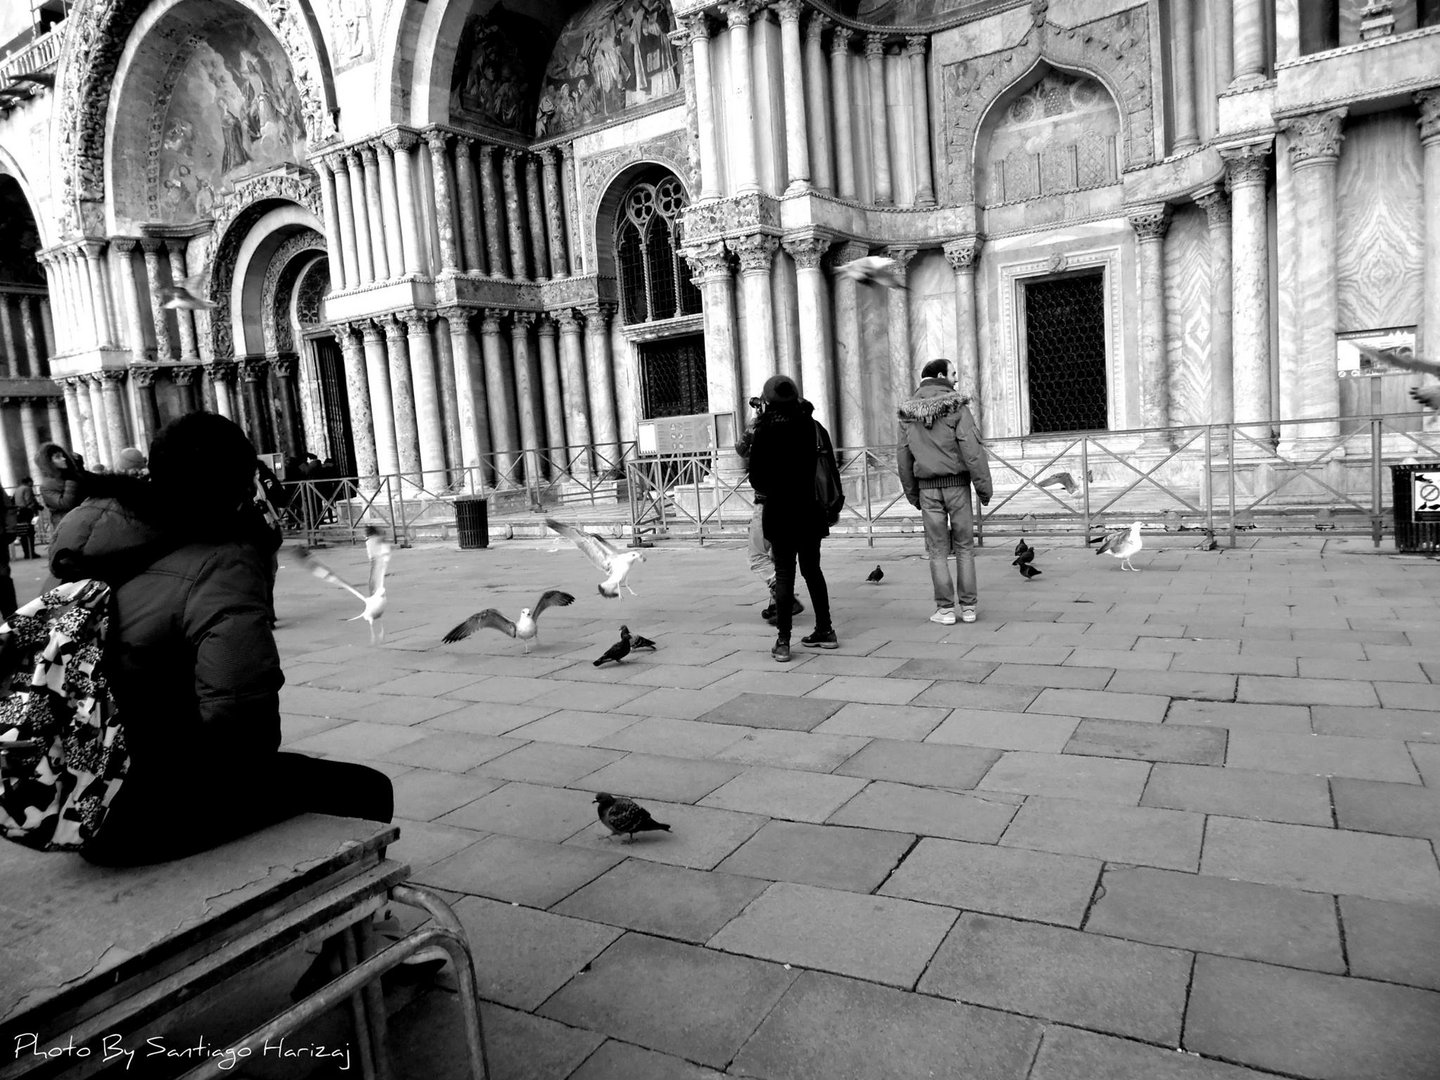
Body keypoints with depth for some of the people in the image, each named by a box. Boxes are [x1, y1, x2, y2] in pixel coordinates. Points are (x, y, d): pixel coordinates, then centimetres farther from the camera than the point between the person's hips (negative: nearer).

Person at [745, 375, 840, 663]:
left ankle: (783, 642, 0)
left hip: (781, 512, -4)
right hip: (812, 511, 4)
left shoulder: (765, 432, -11)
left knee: (784, 575, 0)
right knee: (812, 570, 17)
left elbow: (756, 479, -8)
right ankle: (825, 631, 23)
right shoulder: (814, 426, 1)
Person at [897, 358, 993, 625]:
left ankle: (945, 609, 5)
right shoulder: (956, 406, -6)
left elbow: (903, 455, 7)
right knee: (964, 546, 7)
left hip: (927, 487, 2)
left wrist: (912, 494, 14)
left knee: (937, 549, 6)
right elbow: (971, 449, -13)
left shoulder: (908, 413, 6)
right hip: (956, 483, -2)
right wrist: (983, 486, -8)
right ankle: (968, 607, 8)